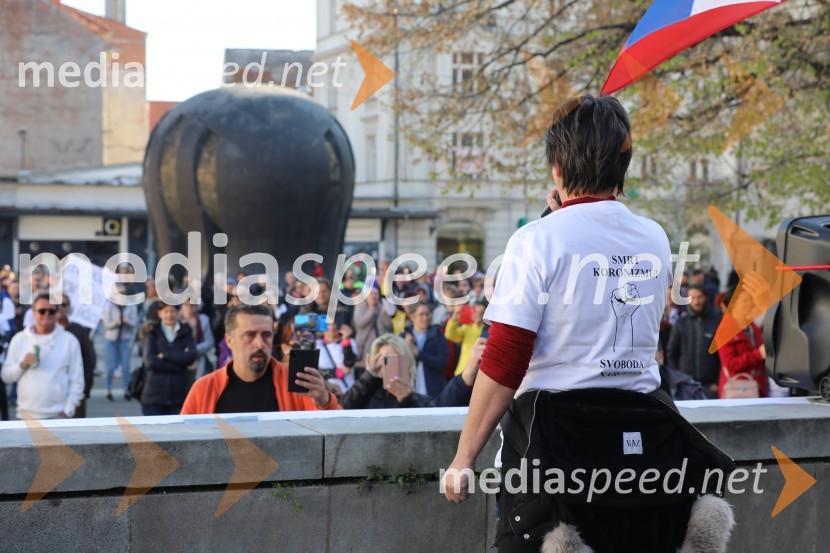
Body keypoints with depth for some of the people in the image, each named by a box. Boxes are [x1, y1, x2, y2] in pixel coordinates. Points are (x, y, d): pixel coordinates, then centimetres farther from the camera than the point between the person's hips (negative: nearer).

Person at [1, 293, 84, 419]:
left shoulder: (69, 341, 3)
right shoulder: (19, 339, 7)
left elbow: (76, 381, 2)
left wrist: (68, 411, -5)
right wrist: (22, 365, -11)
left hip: (57, 415, -2)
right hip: (26, 415, 2)